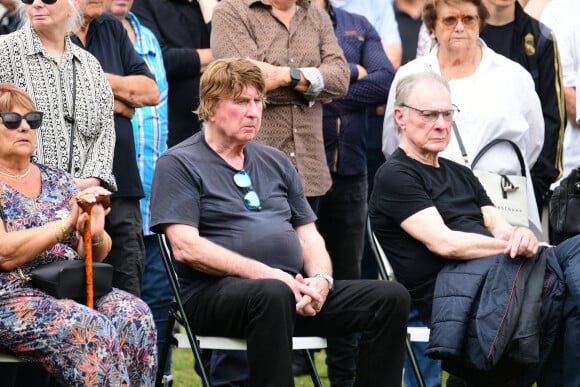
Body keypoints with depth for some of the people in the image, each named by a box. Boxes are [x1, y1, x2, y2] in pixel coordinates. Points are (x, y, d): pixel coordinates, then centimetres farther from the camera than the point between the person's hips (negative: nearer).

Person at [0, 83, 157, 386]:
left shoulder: (56, 179, 17)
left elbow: (97, 255, 15)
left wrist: (95, 236, -9)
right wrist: (67, 223, -19)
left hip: (73, 291, 6)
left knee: (133, 315, -24)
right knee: (91, 328, -32)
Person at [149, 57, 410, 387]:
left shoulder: (275, 162, 22)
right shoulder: (179, 164, 2)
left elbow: (309, 236, 21)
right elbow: (186, 247, -10)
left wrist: (321, 279, -3)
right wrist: (262, 273, -18)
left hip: (293, 289, 6)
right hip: (214, 293, -6)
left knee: (391, 297, -12)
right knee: (272, 294, -41)